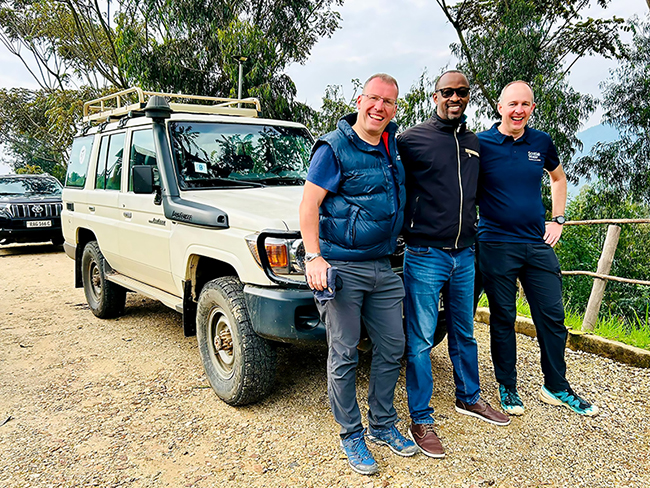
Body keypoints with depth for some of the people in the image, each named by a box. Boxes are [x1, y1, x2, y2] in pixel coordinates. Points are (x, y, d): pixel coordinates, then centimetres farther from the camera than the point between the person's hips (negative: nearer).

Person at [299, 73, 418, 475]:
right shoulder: (335, 147, -7)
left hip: (382, 267, 7)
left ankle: (383, 425, 31)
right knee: (344, 356, 2)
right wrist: (314, 257, -19)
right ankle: (352, 435, 20)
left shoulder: (393, 145, 13)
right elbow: (309, 204, -11)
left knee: (392, 348, 12)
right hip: (342, 267, -6)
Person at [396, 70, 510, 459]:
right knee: (421, 340, 1)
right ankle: (421, 418, 14)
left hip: (464, 254, 6)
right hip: (425, 255, -6)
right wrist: (404, 228, -5)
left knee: (464, 333, 19)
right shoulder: (412, 139, -6)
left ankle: (469, 398, 38)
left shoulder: (474, 143, 13)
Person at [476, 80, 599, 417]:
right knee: (502, 319, 6)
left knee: (552, 317, 9)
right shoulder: (481, 144, -4)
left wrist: (557, 219, 15)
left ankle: (556, 387, 26)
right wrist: (474, 225, -3)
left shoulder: (542, 143, 7)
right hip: (496, 246, -4)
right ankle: (507, 388, 22)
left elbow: (558, 178, 24)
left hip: (538, 244, 4)